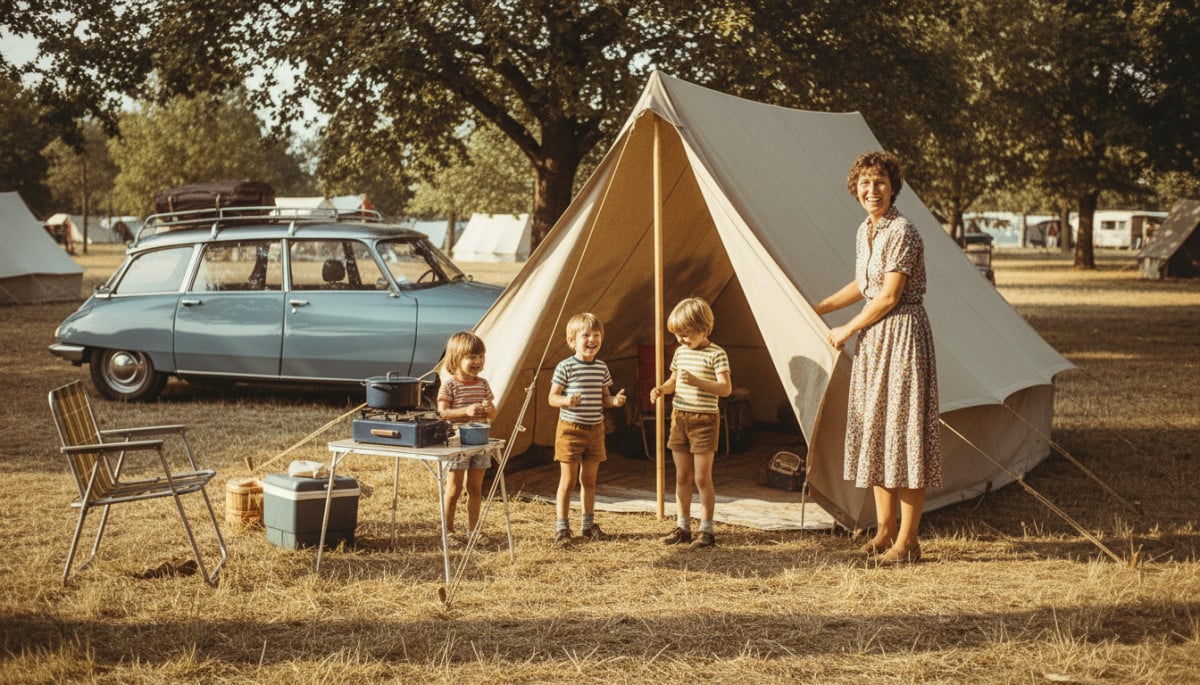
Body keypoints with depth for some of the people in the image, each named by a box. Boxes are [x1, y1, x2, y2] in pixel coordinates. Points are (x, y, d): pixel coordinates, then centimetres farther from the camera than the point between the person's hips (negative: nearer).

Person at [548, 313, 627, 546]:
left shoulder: (601, 368, 5)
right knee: (568, 480, -1)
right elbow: (552, 397, -9)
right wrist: (566, 401, -29)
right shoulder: (566, 367, -12)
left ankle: (588, 524, 25)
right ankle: (562, 527, 6)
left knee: (589, 479, 13)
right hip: (570, 428, -5)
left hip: (595, 429, 5)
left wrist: (614, 400, -8)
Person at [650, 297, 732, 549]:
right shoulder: (680, 352, 9)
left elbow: (725, 388, -20)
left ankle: (707, 530, 7)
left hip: (704, 420, -6)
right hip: (680, 417, 6)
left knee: (702, 478, -3)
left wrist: (697, 382, -32)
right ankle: (682, 528, 19)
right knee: (682, 477, 10)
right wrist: (662, 389, -1)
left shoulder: (716, 354, -12)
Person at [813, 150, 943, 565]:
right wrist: (818, 309, 27)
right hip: (873, 338, 9)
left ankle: (907, 541, 3)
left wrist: (847, 331, -7)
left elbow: (889, 297, -17)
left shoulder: (902, 233, -17)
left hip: (903, 335, -9)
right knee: (874, 431, 12)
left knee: (903, 431, -4)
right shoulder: (865, 231, 10)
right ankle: (884, 531, 23)